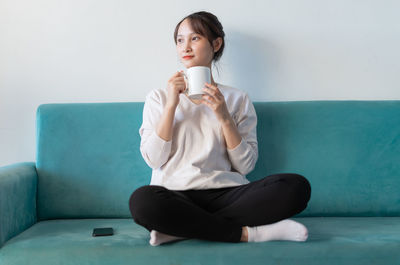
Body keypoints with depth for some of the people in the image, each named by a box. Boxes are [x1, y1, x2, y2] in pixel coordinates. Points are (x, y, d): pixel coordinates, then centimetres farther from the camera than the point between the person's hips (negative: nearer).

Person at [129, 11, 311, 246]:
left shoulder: (237, 99, 14)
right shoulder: (159, 97, 13)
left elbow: (246, 165, 6)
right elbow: (153, 159, 0)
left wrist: (224, 117, -5)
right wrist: (172, 105, -5)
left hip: (226, 193, 2)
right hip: (176, 195, -1)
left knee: (297, 186, -25)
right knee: (141, 200, -37)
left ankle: (183, 228, -20)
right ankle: (247, 233, -21)